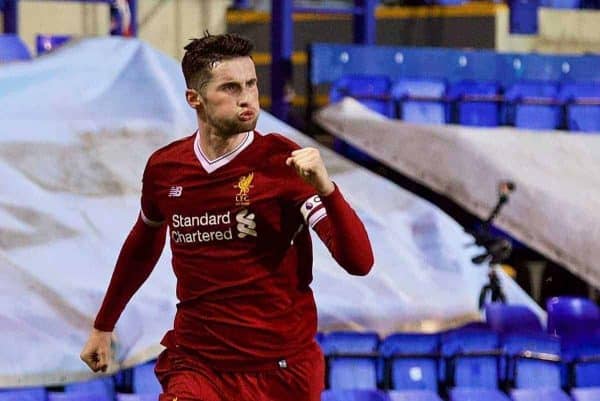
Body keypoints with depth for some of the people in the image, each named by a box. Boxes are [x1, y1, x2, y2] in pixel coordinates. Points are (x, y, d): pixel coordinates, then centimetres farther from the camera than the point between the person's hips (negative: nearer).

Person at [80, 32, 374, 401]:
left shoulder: (283, 162, -9)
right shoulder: (164, 168, 1)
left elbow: (359, 262, -16)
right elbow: (143, 247, 23)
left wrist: (325, 187, -31)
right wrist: (103, 326, 32)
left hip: (281, 371, -1)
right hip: (196, 368, 1)